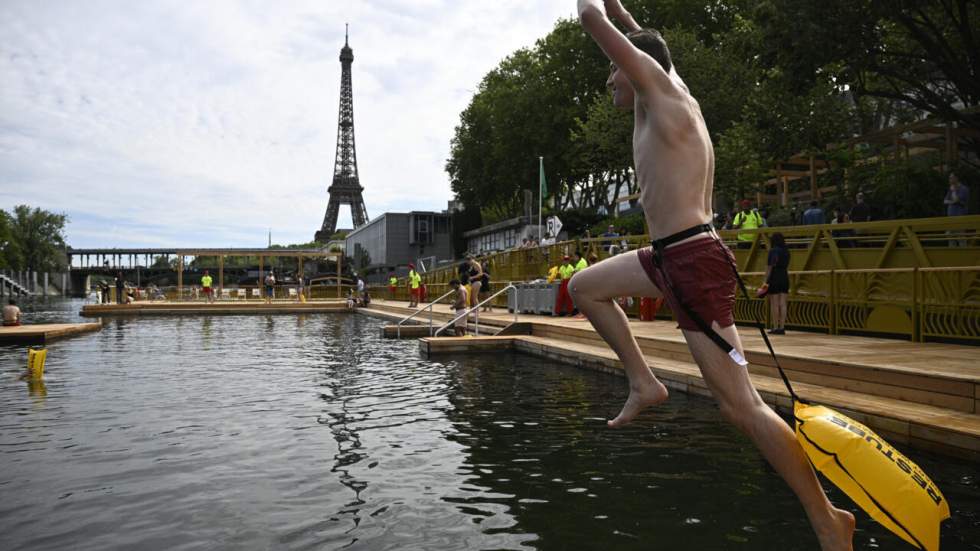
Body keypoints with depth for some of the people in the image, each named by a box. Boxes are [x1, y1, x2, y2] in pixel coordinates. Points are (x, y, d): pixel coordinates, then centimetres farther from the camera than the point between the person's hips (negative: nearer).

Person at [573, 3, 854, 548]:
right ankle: (644, 383, 17)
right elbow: (657, 51, 41)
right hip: (673, 256, 10)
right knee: (585, 287, 20)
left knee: (743, 407, -7)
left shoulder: (656, 85, -5)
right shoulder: (676, 95, 18)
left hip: (693, 262, -10)